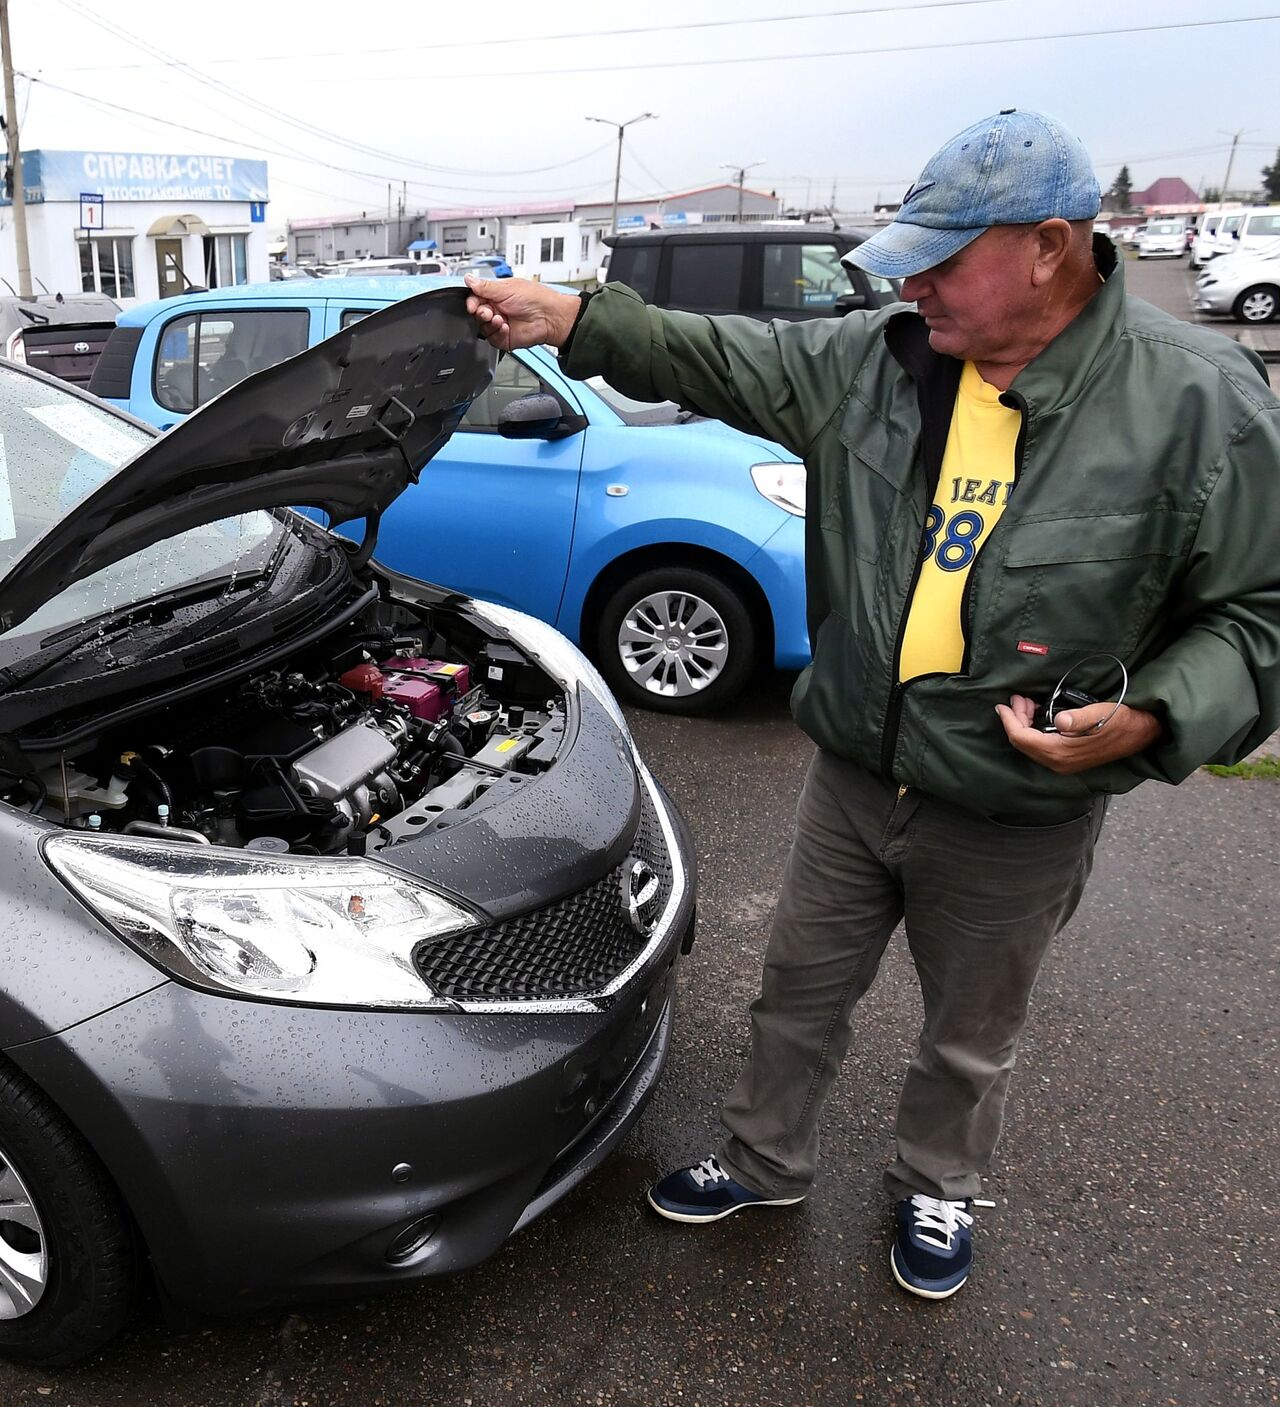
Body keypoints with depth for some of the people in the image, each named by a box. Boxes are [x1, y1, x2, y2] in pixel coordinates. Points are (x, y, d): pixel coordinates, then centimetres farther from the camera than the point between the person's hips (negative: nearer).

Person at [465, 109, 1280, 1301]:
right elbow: (720, 361, 0)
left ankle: (936, 1189, 51)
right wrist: (576, 320, -11)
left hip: (1014, 817, -3)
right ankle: (764, 1161, 46)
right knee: (801, 988, 20)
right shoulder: (876, 359, -6)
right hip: (854, 773, 3)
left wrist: (1152, 719, -24)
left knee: (970, 1036, 21)